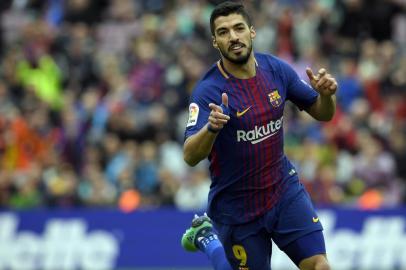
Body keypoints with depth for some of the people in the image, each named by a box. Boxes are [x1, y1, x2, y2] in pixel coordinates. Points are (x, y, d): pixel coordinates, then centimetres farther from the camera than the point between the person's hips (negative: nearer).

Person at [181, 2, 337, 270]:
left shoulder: (277, 69, -6)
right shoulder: (207, 91, -21)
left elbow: (322, 114, 5)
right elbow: (190, 156, -30)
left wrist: (326, 94, -19)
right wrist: (211, 127, -51)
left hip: (284, 189, 4)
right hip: (237, 205, -4)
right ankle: (203, 235, 34)